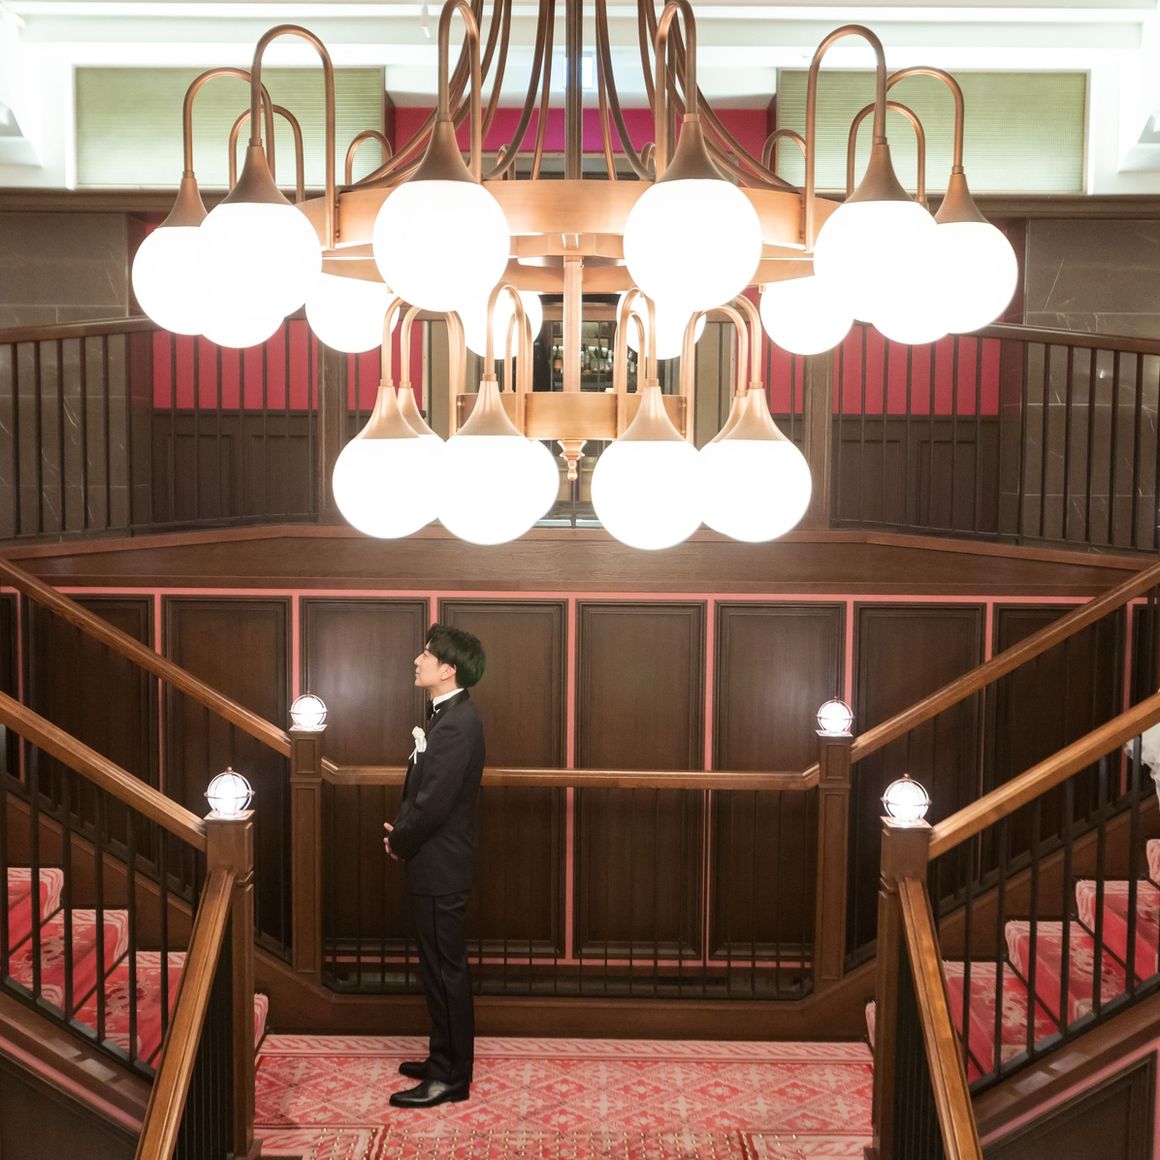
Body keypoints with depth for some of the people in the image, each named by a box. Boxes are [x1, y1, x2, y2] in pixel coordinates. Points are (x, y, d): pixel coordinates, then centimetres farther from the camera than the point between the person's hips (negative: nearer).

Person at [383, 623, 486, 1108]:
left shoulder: (458, 722, -22)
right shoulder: (446, 715, 10)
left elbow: (435, 801, -24)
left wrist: (399, 843, -10)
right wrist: (401, 827, 2)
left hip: (441, 866, -10)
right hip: (435, 863, 10)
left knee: (446, 970, 0)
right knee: (438, 967, 19)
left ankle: (451, 1077, 9)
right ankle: (444, 1057, 31)